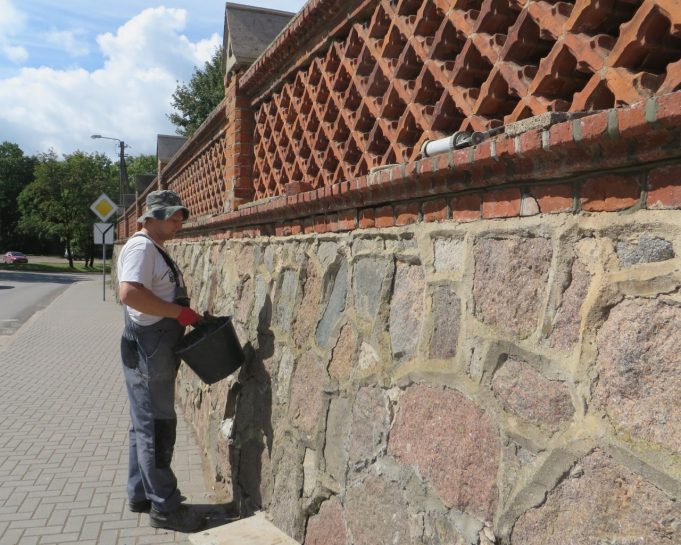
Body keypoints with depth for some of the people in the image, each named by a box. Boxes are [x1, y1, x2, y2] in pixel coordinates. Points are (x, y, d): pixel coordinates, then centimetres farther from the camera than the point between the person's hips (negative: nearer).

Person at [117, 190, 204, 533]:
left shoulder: (153, 248, 17)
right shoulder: (141, 247, -15)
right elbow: (129, 293, -30)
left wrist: (186, 316, 12)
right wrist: (179, 312, -24)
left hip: (155, 350, 11)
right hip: (148, 348, -10)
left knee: (146, 425, 17)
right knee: (156, 427, -3)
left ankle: (141, 494, 29)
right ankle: (164, 507, 7)